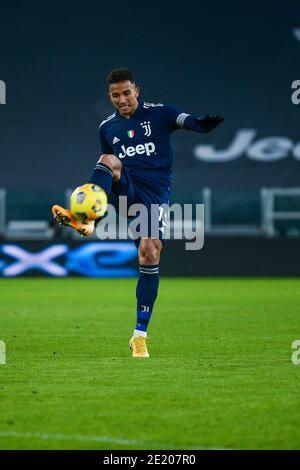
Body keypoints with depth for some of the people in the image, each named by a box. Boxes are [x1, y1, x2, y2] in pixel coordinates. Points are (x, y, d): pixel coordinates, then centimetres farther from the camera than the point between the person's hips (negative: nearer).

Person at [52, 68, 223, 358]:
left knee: (149, 254, -15)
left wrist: (202, 124, -35)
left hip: (155, 194, -2)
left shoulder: (157, 114, 4)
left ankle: (140, 334, -8)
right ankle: (85, 220, -51)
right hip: (125, 190, 2)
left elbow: (186, 121, -13)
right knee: (109, 159, -29)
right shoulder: (106, 128, 16)